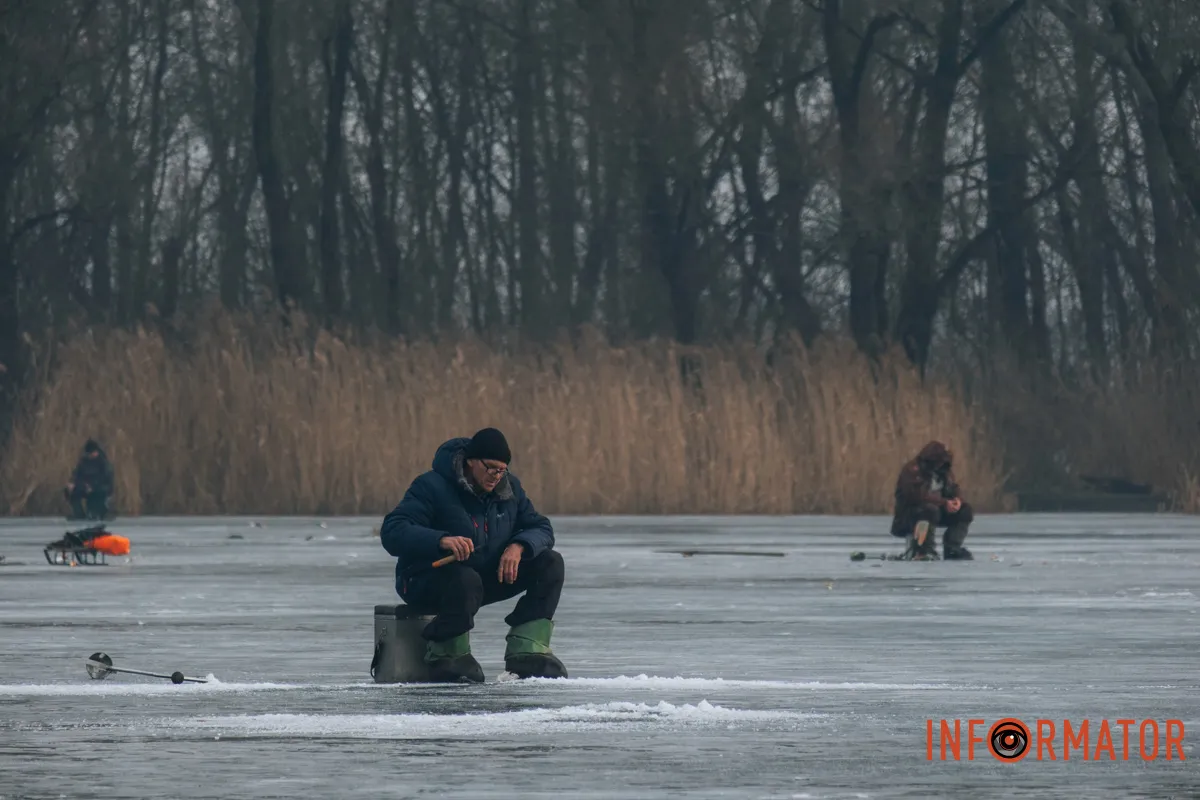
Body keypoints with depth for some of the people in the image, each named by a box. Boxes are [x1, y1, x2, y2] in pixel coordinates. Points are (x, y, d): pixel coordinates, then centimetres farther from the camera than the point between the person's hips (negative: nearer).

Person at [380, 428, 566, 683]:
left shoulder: (509, 488, 2)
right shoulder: (432, 486, -18)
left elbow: (541, 528, 3)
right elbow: (392, 532, -27)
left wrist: (519, 547, -22)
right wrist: (441, 540, -44)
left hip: (487, 576, 7)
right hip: (427, 581, -7)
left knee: (550, 563, -9)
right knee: (466, 580, -42)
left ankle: (526, 652, -15)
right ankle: (446, 654, -18)